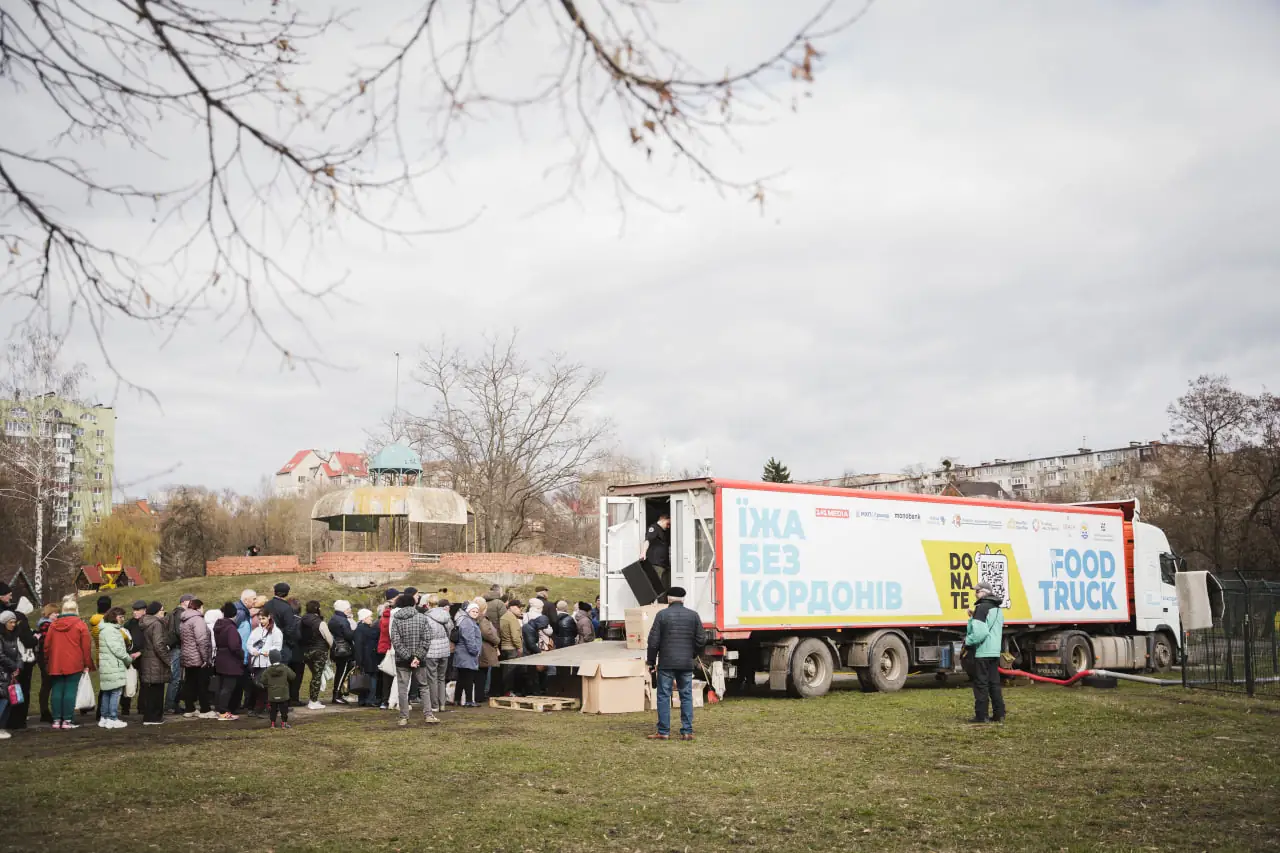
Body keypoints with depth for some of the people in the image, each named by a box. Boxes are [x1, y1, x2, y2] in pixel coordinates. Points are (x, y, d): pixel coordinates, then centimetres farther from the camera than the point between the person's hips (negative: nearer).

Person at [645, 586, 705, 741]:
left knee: (664, 696, 2)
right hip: (686, 664, 3)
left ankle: (663, 732, 1)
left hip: (666, 663, -3)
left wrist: (652, 662, 4)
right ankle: (687, 731, 6)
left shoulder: (662, 615, -4)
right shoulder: (693, 615, 4)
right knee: (686, 696, 9)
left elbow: (653, 641, -5)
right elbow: (701, 639, 4)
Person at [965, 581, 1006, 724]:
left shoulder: (982, 608, -15)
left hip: (982, 652, -9)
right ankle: (999, 714, 13)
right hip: (995, 652, 9)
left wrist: (968, 641, -8)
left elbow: (980, 632, -22)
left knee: (981, 684, -4)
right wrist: (974, 617, 12)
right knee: (994, 683, 13)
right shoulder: (997, 609, 16)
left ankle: (981, 715, -3)